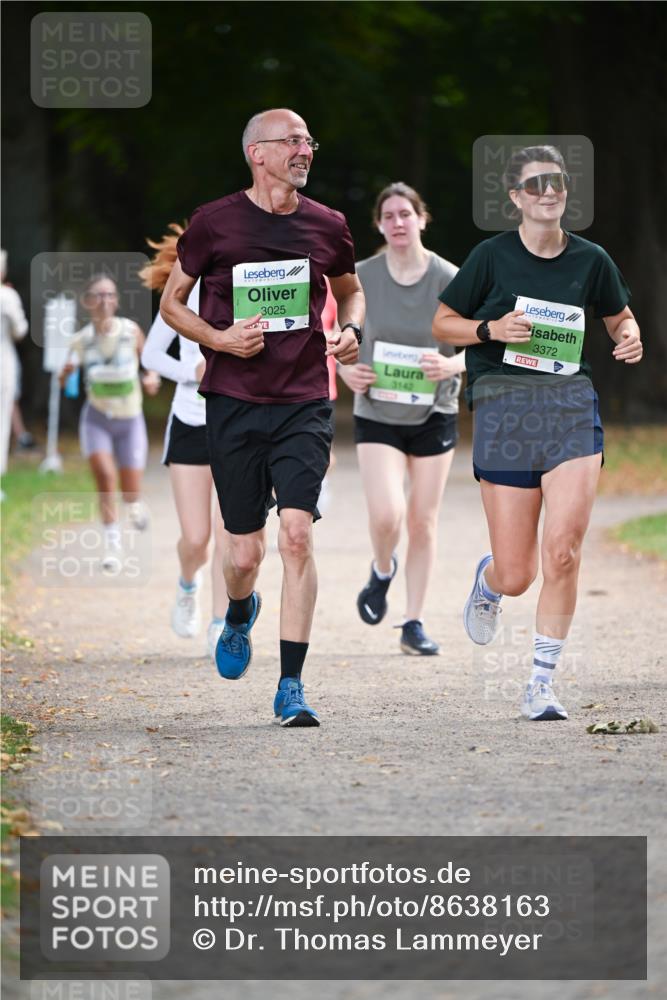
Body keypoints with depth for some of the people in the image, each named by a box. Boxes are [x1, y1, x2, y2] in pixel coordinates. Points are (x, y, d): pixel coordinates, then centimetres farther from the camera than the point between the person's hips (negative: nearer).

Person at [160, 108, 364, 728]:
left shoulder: (327, 227, 6)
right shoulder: (213, 224, -2)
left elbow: (350, 291, 25)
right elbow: (172, 302, 8)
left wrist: (350, 332, 3)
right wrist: (219, 339, -10)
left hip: (305, 403, 1)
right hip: (234, 403, -1)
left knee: (297, 533, -15)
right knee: (244, 552, 3)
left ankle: (290, 689, -11)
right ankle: (239, 616, 41)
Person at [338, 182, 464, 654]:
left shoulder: (448, 279, -8)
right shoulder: (362, 277, -5)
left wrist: (453, 365, -26)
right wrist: (346, 370, -11)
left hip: (434, 415, 0)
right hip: (377, 415, 0)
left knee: (423, 522, 4)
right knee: (386, 516, -17)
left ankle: (414, 624, 16)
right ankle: (382, 571, 18)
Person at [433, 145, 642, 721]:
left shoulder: (591, 260, 6)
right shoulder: (493, 256, 0)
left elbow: (619, 316, 23)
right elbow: (442, 325, 7)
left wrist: (630, 337, 1)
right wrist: (492, 330, -12)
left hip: (572, 403, 1)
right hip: (503, 407, -1)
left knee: (563, 552, -16)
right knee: (516, 576, 1)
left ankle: (542, 684, -2)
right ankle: (487, 581, 42)